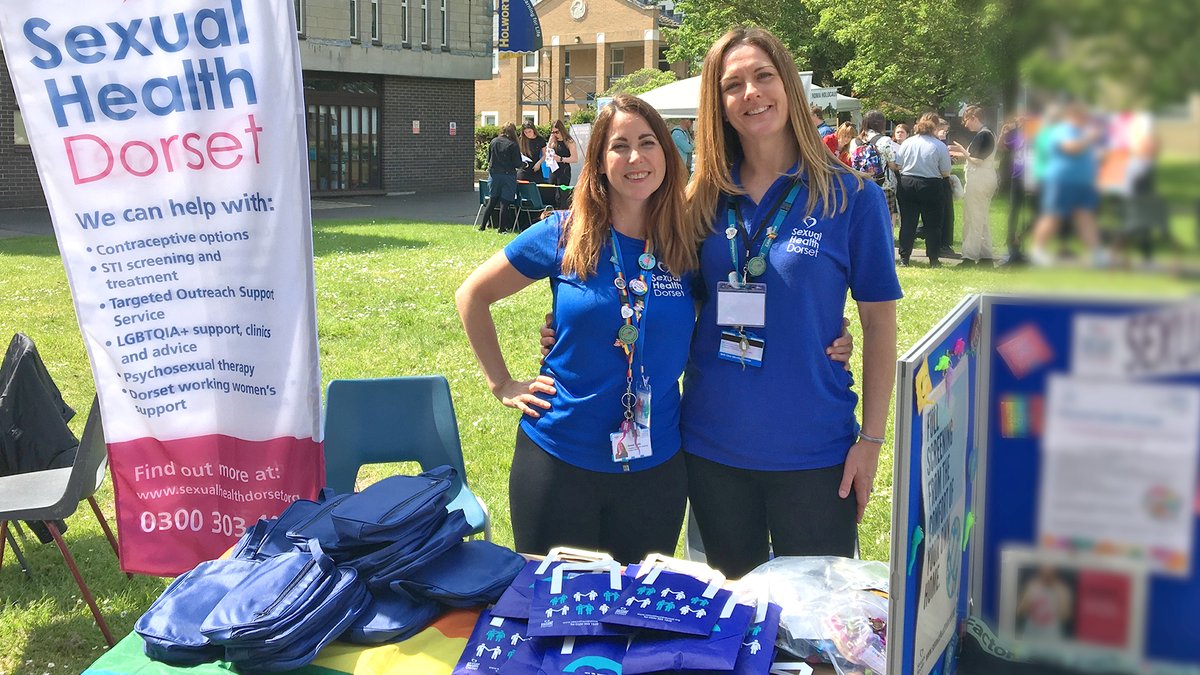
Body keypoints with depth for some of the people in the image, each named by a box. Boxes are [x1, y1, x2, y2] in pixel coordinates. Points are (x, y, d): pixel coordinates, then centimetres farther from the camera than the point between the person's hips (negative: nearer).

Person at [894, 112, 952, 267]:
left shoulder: (907, 142, -1)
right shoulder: (940, 146, -8)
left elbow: (897, 165, 4)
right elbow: (945, 173, -5)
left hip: (907, 185, 2)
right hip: (931, 187, -2)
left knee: (907, 224, 8)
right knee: (932, 225, 8)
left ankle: (904, 258, 8)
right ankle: (933, 260, 11)